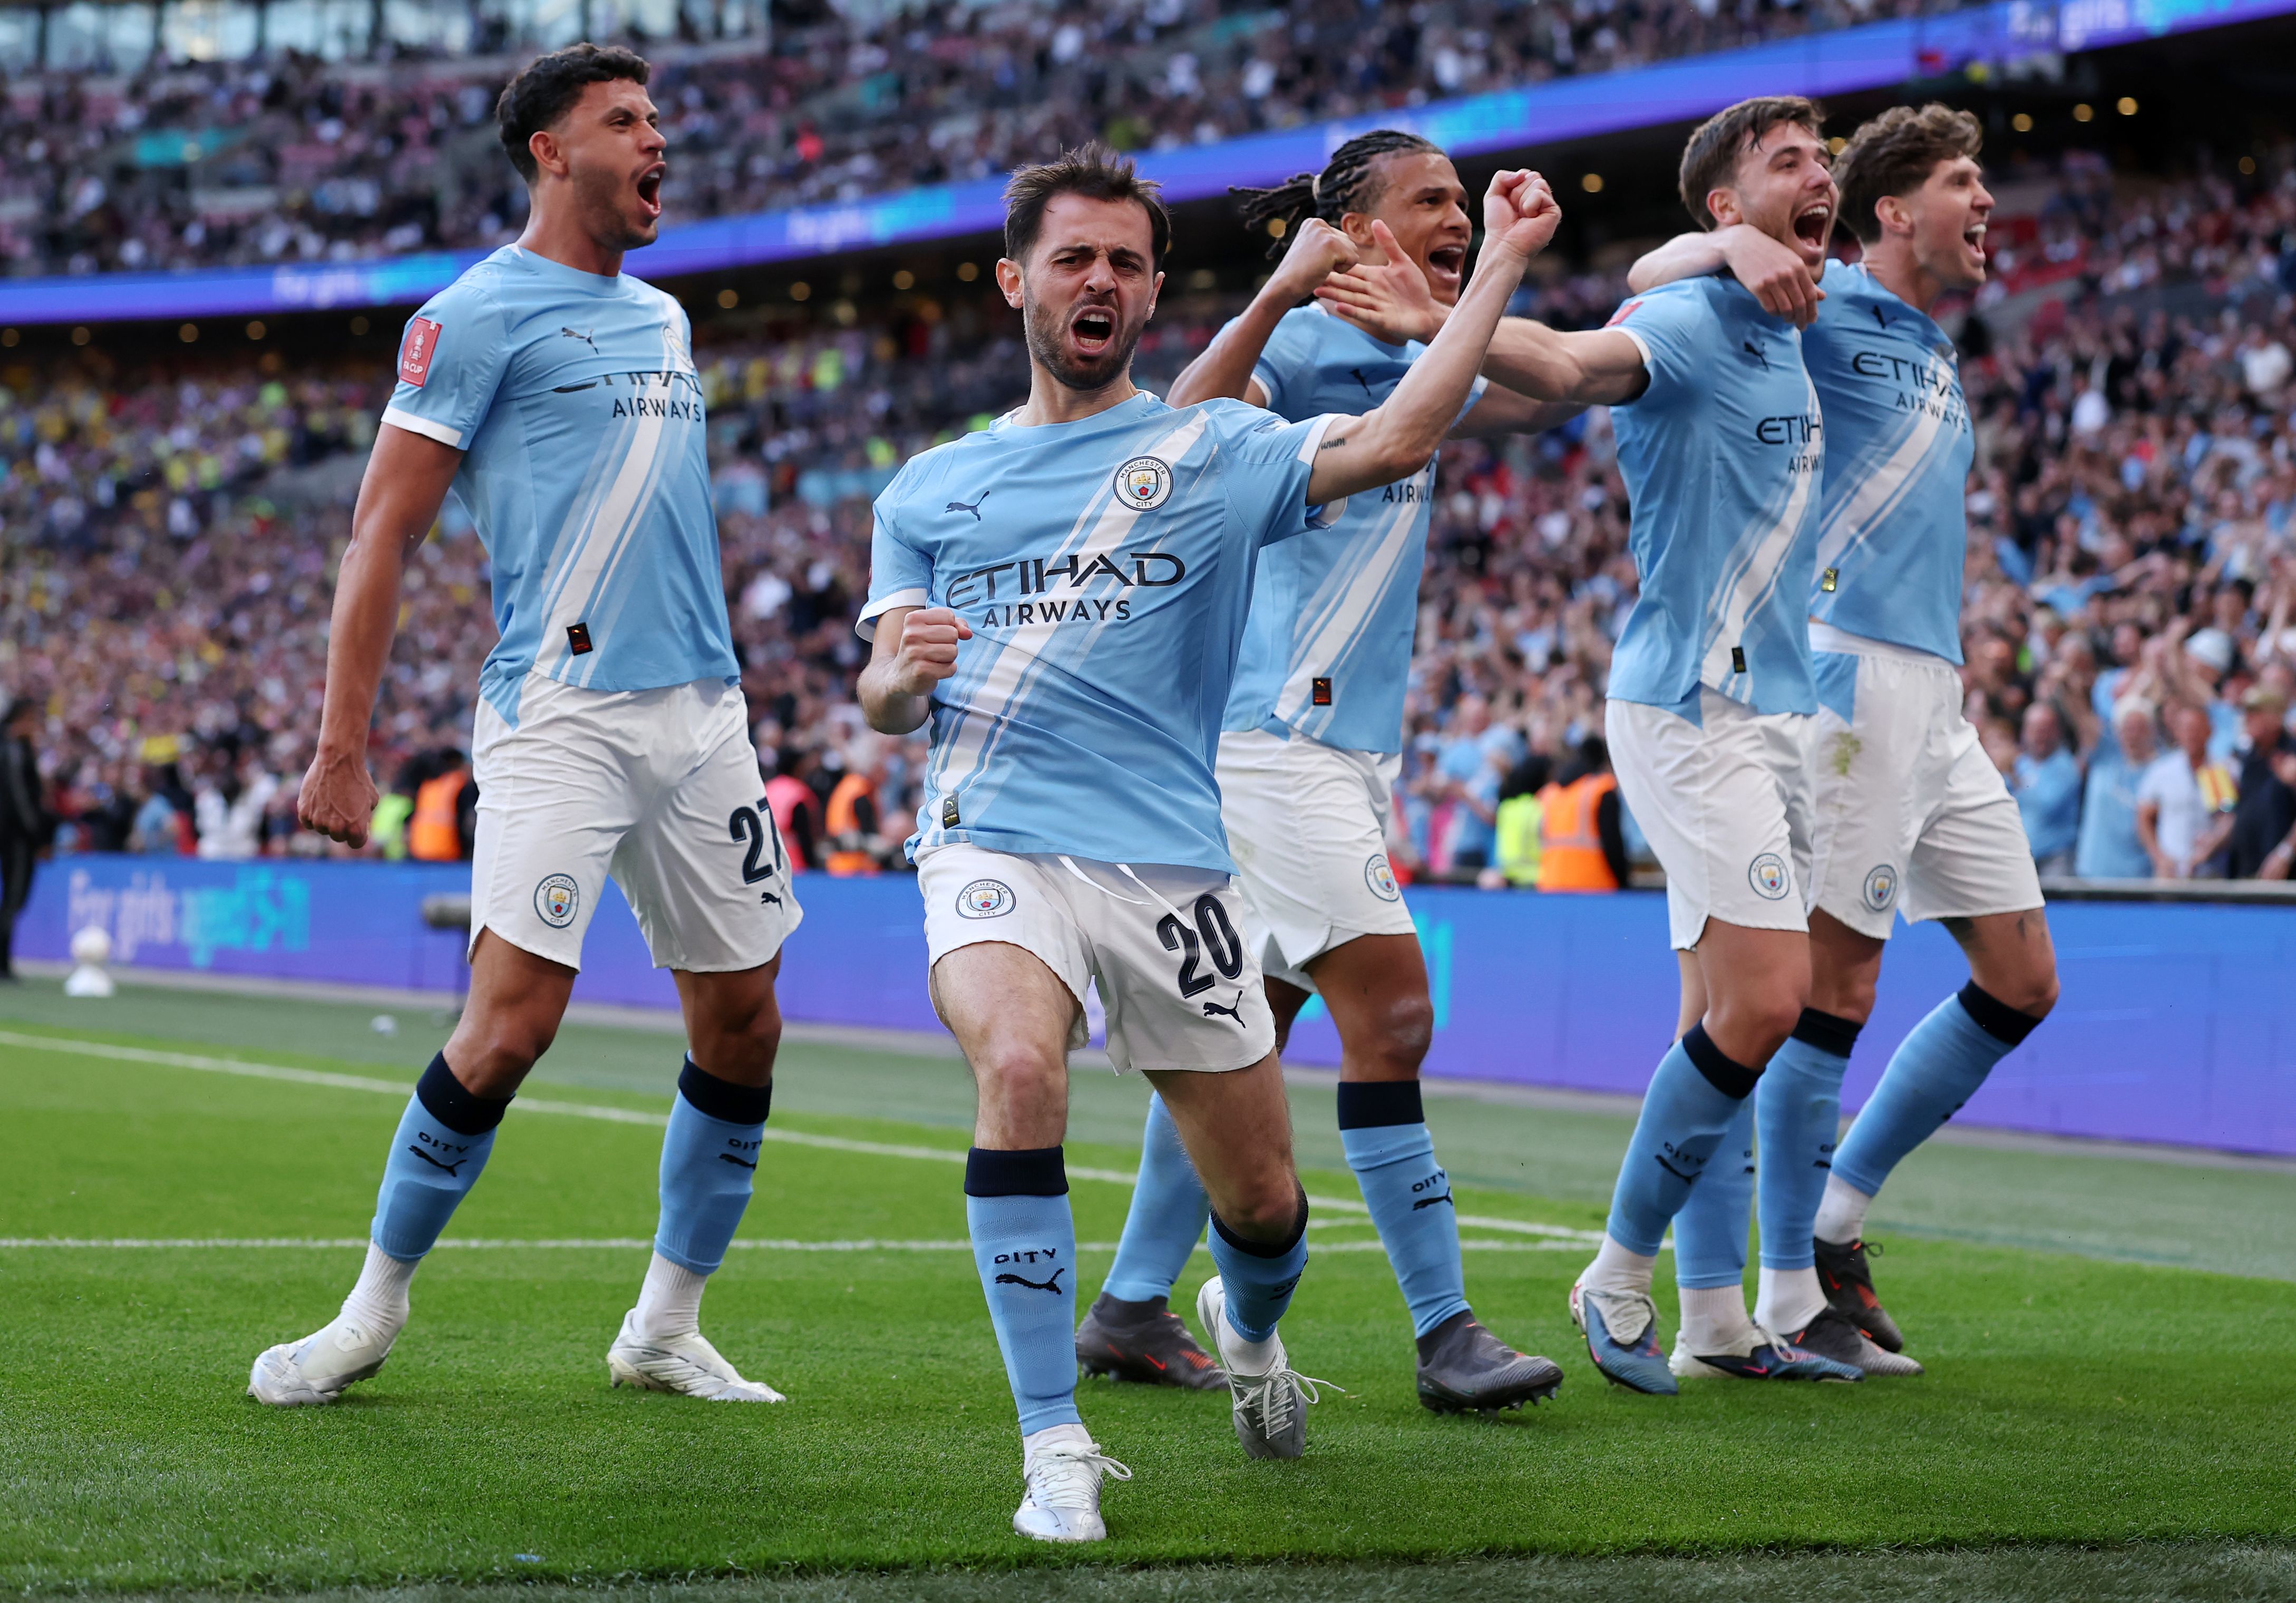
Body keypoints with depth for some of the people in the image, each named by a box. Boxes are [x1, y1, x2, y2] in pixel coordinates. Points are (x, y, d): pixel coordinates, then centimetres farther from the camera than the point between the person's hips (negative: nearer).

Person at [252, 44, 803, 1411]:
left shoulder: (662, 319, 19)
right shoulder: (480, 314, -4)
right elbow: (382, 539, -6)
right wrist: (343, 747, -11)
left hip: (702, 715, 7)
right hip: (560, 718, -7)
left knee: (742, 1026, 6)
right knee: (515, 1019, -14)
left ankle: (668, 1328, 19)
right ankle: (375, 1310, 3)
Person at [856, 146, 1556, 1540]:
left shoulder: (1218, 452, 8)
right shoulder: (929, 490, 16)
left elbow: (1393, 442, -10)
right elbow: (887, 705, 14)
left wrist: (1502, 264, -14)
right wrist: (900, 673, -10)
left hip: (1171, 863, 0)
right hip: (992, 843, 0)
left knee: (1262, 1203, 6)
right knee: (1020, 1069, -31)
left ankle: (1247, 1323, 45)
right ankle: (1056, 1448, -22)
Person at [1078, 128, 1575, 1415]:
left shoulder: (1413, 366, 14)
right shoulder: (1299, 346, -10)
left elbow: (1549, 398, 21)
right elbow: (1184, 431, -26)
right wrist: (1279, 293, -35)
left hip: (1354, 743, 9)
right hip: (1276, 729, -9)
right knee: (1391, 1011, -13)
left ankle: (1132, 1307, 18)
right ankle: (1446, 1331, -11)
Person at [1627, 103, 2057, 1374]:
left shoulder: (1934, 352, 23)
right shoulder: (1826, 307, -2)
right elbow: (1651, 270, -9)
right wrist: (1738, 244, -29)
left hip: (1935, 696, 9)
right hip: (1853, 671, -9)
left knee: (2022, 983, 9)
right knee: (1836, 986, -8)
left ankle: (1835, 1212, 18)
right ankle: (1787, 1297, -1)